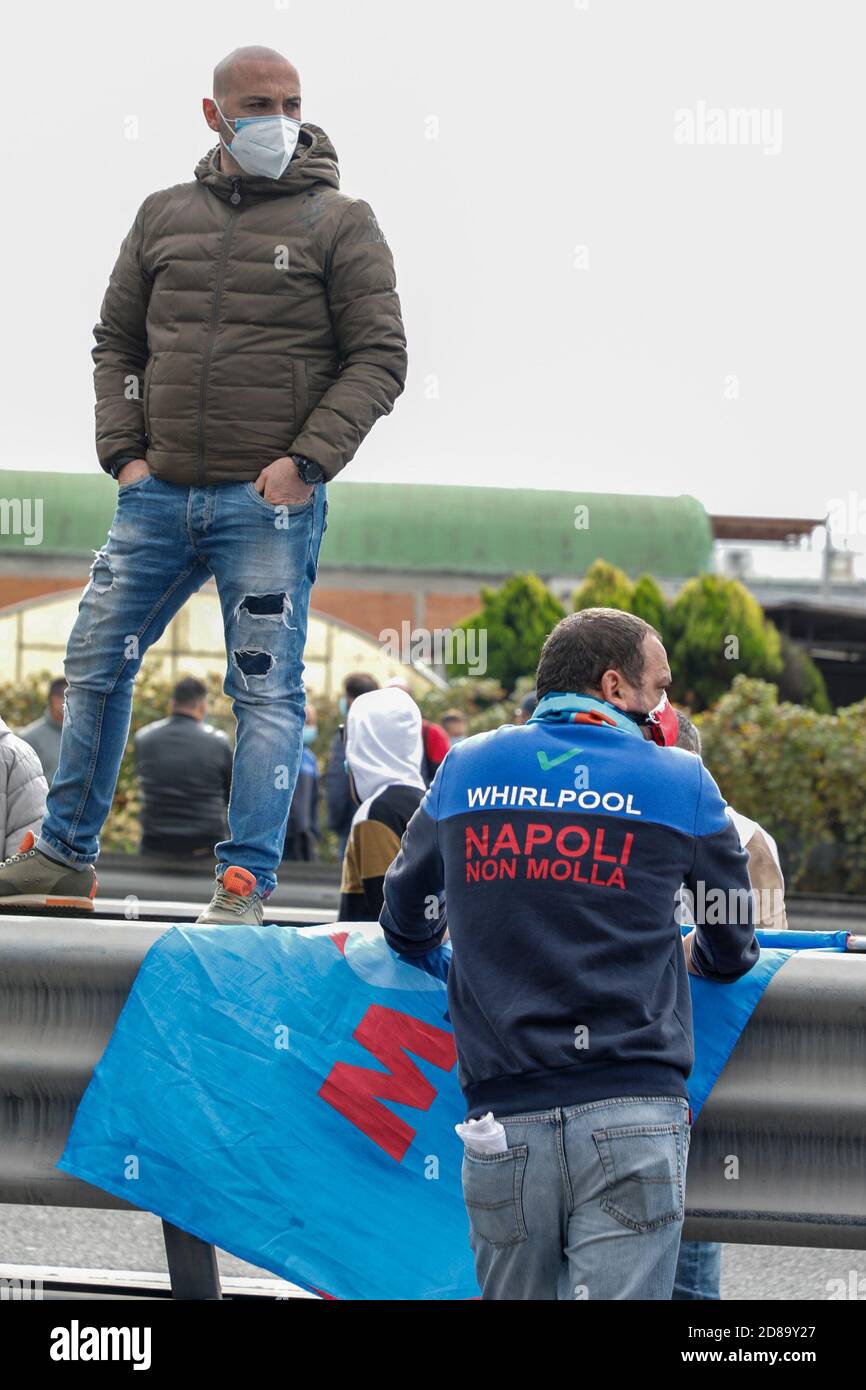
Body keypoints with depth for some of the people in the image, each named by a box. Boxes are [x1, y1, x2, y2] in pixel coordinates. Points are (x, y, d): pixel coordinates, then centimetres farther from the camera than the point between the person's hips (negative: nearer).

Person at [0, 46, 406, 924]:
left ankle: (245, 884, 0)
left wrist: (306, 462, -11)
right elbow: (117, 341, 18)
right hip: (158, 493, 5)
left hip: (269, 502, -4)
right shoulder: (165, 216, 12)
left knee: (267, 690, -4)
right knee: (96, 662, 8)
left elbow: (379, 358, -2)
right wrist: (123, 450, 5)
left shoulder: (338, 223, 1)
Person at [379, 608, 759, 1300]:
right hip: (630, 1114, -2)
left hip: (502, 1123, 3)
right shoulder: (680, 781, 7)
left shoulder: (465, 768, 13)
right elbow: (733, 949, 18)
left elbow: (405, 928, 26)